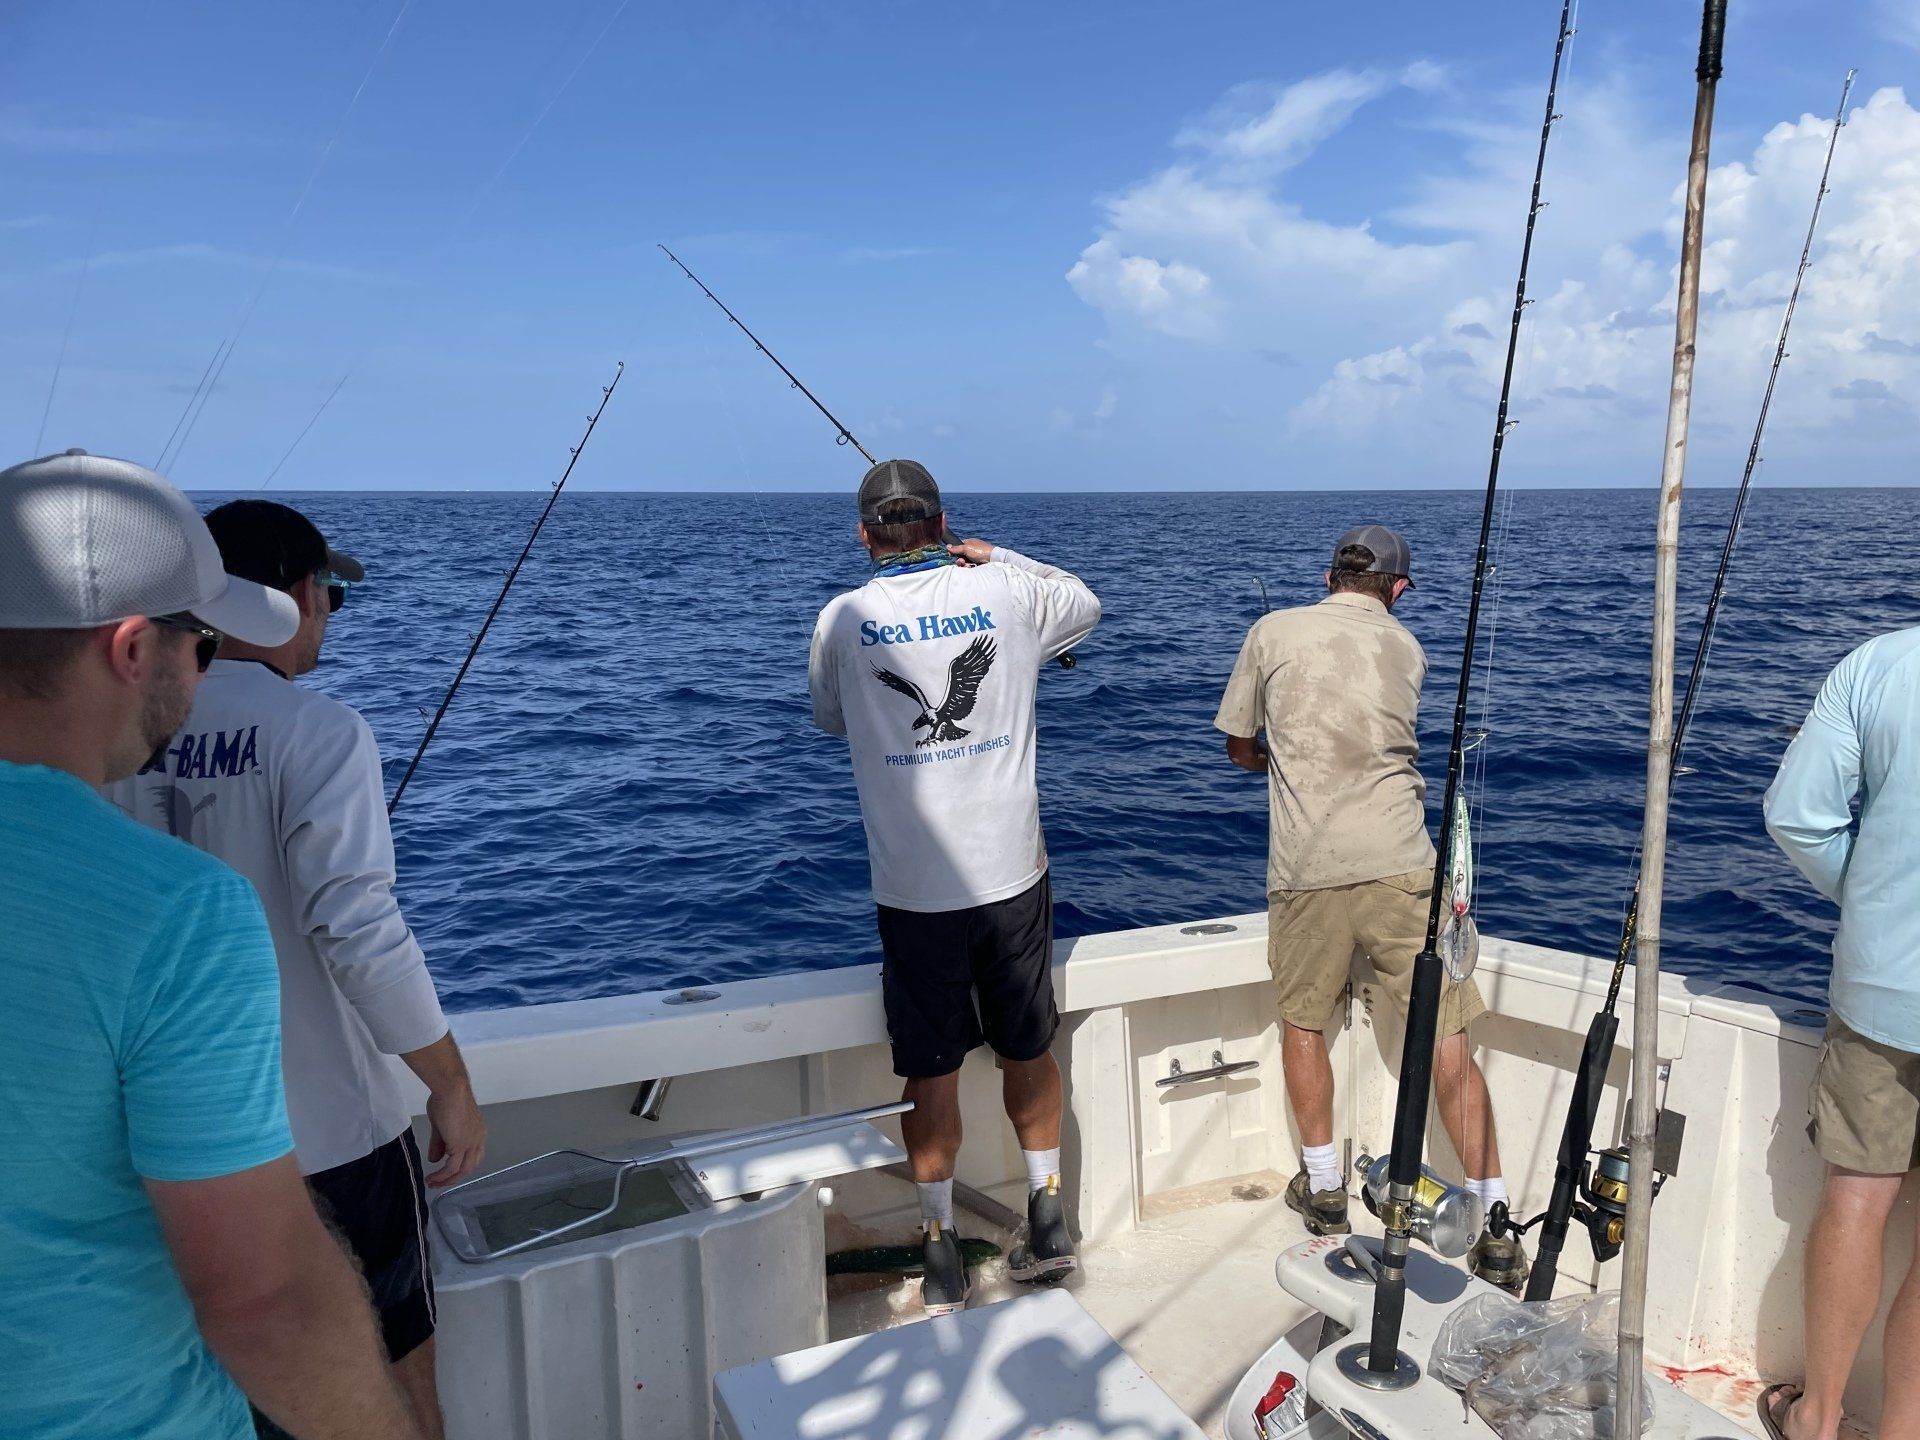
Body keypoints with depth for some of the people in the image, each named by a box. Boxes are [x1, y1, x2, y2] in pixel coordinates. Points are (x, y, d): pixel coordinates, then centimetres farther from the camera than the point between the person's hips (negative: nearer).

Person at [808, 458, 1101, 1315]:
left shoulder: (844, 619, -4)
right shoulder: (1004, 591, -2)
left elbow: (830, 720, 15)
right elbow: (1086, 607, 21)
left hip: (916, 890, -1)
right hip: (1013, 874, 2)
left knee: (931, 1073, 11)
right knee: (1028, 1051, 18)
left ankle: (942, 1256, 22)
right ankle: (1048, 1220, 30)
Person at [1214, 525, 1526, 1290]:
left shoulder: (1273, 632, 4)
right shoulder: (1408, 649, 10)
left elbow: (1239, 749, 12)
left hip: (1305, 868, 0)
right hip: (1399, 863, 1)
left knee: (1303, 1020, 19)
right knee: (1447, 1037, 5)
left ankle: (1323, 1188, 27)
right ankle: (1496, 1224, 7)